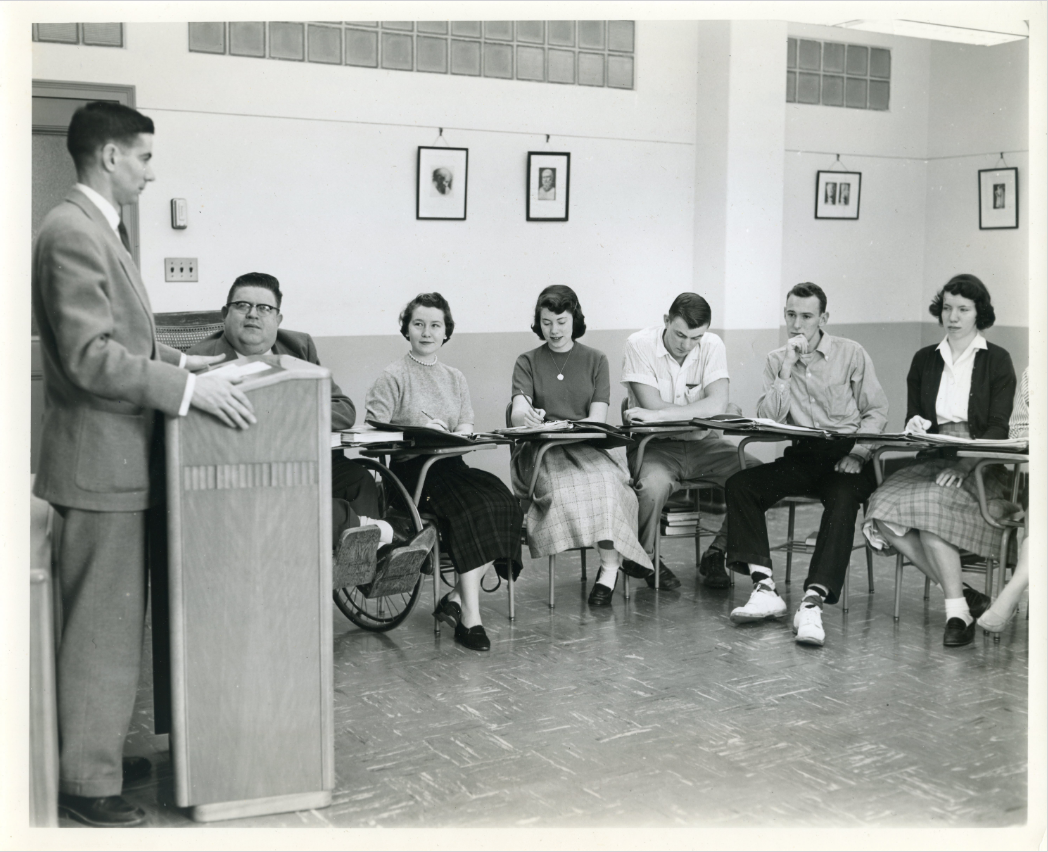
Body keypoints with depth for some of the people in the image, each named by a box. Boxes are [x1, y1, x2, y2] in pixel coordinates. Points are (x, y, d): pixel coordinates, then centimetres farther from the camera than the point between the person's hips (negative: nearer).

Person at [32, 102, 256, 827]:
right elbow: (90, 357, -24)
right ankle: (88, 782, 11)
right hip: (100, 460, -10)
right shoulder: (72, 232, -18)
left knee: (116, 619, 18)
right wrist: (185, 390, -24)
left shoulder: (103, 227, 15)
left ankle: (99, 751, 31)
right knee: (104, 626, -1)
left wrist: (181, 360, 9)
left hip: (122, 456, 10)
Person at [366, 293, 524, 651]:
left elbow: (466, 427, 13)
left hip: (450, 464, 6)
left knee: (503, 501, -23)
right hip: (409, 469, -5)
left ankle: (456, 598, -15)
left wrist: (449, 436, -8)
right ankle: (470, 618, -28)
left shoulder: (455, 379, 21)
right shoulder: (393, 377, 3)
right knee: (471, 507, -31)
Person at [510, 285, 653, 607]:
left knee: (607, 481, -33)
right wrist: (525, 415, -31)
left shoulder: (595, 360, 16)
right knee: (563, 485, -35)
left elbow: (598, 418, 2)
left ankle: (609, 571, -35)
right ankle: (612, 565, -30)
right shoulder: (527, 363, 13)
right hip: (541, 450, 0)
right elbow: (518, 414, -5)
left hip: (586, 448, 0)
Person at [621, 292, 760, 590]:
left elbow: (718, 404, -20)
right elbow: (652, 405, -18)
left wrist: (659, 415, -29)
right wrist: (702, 411, -11)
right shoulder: (640, 345, -11)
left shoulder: (712, 346, -4)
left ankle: (715, 555, -2)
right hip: (656, 444, -3)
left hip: (702, 443, 4)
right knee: (653, 485, -36)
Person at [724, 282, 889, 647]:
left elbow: (877, 410, 2)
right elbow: (768, 419, -3)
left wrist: (858, 452, -14)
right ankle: (764, 587, -24)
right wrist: (787, 369, -10)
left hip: (846, 456, -3)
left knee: (842, 500, -36)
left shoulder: (851, 353, 3)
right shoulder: (776, 360, 9)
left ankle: (813, 601, -40)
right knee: (739, 484, -19)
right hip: (801, 457, 3)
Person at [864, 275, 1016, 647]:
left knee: (929, 506, -34)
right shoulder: (924, 359, 16)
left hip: (979, 467, -4)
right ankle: (965, 596, -18)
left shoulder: (997, 361, 3)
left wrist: (963, 466, -22)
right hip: (932, 461, 4)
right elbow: (911, 418, 16)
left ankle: (958, 612, -25)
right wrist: (914, 427, -10)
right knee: (883, 512, -25)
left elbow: (997, 429, -6)